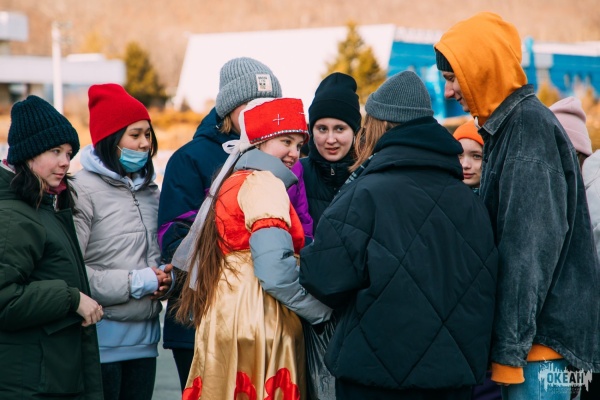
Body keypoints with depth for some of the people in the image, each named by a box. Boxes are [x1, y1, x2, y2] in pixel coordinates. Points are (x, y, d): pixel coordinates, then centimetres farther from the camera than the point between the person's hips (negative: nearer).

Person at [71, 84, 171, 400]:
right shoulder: (82, 190, -10)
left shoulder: (148, 189, 15)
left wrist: (163, 277, 3)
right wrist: (135, 283, -14)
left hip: (144, 337, 7)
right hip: (103, 338, -7)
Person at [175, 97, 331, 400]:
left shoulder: (232, 180, 18)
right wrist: (323, 311, -11)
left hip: (226, 316, 9)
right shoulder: (263, 183, -11)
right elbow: (275, 269, -20)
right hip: (257, 323, -9)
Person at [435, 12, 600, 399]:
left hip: (543, 339, -9)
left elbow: (529, 249, -19)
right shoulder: (503, 126, 16)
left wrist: (509, 350, -20)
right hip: (535, 338, 9)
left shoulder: (530, 124, -13)